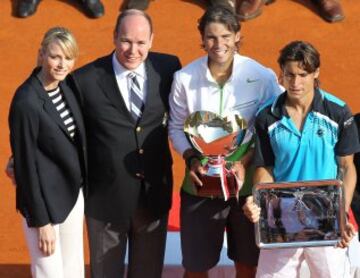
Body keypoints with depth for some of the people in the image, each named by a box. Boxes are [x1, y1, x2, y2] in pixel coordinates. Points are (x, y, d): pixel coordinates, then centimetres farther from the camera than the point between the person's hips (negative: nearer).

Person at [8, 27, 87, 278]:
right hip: (46, 198, -7)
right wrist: (41, 221, -15)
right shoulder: (26, 102, -22)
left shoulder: (66, 86, -1)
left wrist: (84, 189, 12)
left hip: (74, 192, 7)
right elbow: (25, 164, -18)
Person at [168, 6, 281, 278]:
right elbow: (176, 127, 2)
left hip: (248, 183, 0)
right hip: (201, 184, 1)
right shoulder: (184, 78, -10)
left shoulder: (262, 77, -12)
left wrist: (245, 161, -17)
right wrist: (192, 159, -14)